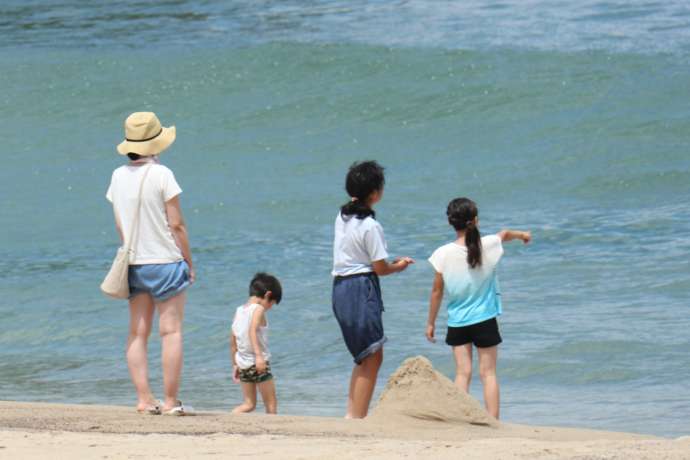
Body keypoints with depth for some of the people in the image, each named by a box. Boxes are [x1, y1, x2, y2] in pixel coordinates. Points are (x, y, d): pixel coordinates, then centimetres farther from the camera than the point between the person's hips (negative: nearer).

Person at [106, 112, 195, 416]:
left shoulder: (119, 176, 3)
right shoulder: (161, 175, -13)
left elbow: (120, 226, 9)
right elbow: (176, 224, -11)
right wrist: (189, 261, -1)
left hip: (133, 263, 5)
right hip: (165, 261, -5)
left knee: (138, 332, 7)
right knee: (171, 331, -2)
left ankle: (144, 399, 5)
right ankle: (170, 402, -3)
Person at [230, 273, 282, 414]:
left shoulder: (239, 311, 11)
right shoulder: (258, 309, -9)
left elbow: (233, 340, 15)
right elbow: (252, 331, -26)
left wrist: (235, 365, 23)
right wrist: (258, 355, -34)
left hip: (243, 363, 7)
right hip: (259, 363, -7)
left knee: (249, 404, 13)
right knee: (271, 404, 4)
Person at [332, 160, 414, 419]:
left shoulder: (343, 217, 9)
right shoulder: (370, 226, -16)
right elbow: (380, 269, -11)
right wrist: (399, 266, 8)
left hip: (340, 288, 9)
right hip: (362, 289, -9)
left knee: (365, 357, 16)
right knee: (372, 357, -4)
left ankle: (352, 414, 14)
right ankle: (357, 418, -7)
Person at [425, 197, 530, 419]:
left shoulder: (444, 254, -11)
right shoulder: (488, 245, -8)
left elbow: (437, 291, -3)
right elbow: (505, 234, 16)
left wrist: (431, 323, 8)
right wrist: (521, 234, 39)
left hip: (457, 323, 0)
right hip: (485, 320, 0)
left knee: (462, 373, 4)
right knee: (488, 373, 6)